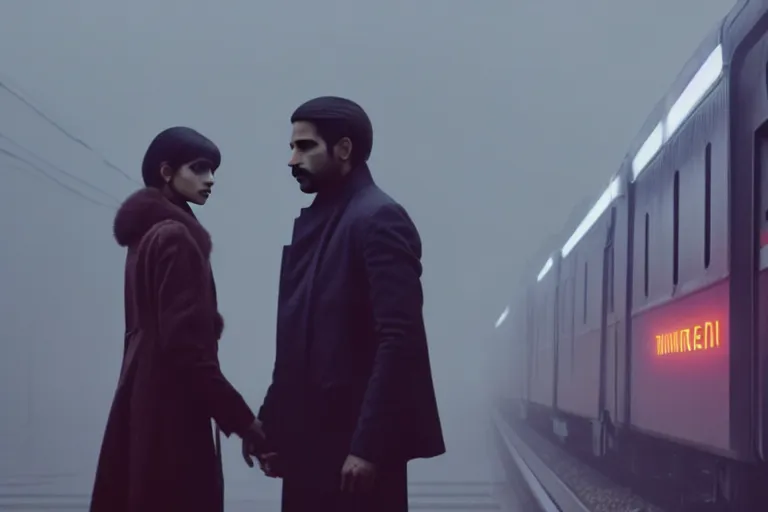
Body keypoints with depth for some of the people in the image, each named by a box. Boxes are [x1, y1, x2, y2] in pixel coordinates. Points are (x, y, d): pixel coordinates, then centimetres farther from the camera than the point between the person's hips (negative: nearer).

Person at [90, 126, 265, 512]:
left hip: (143, 398, 9)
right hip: (169, 406, -9)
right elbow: (185, 343, -19)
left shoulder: (149, 232, 15)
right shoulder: (176, 236, -13)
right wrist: (242, 420, -16)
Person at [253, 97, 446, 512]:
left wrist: (368, 444, -21)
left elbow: (400, 340, -18)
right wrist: (273, 424, 8)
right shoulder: (313, 223, 17)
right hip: (308, 440, 8)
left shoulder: (379, 219, -9)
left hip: (356, 442, -8)